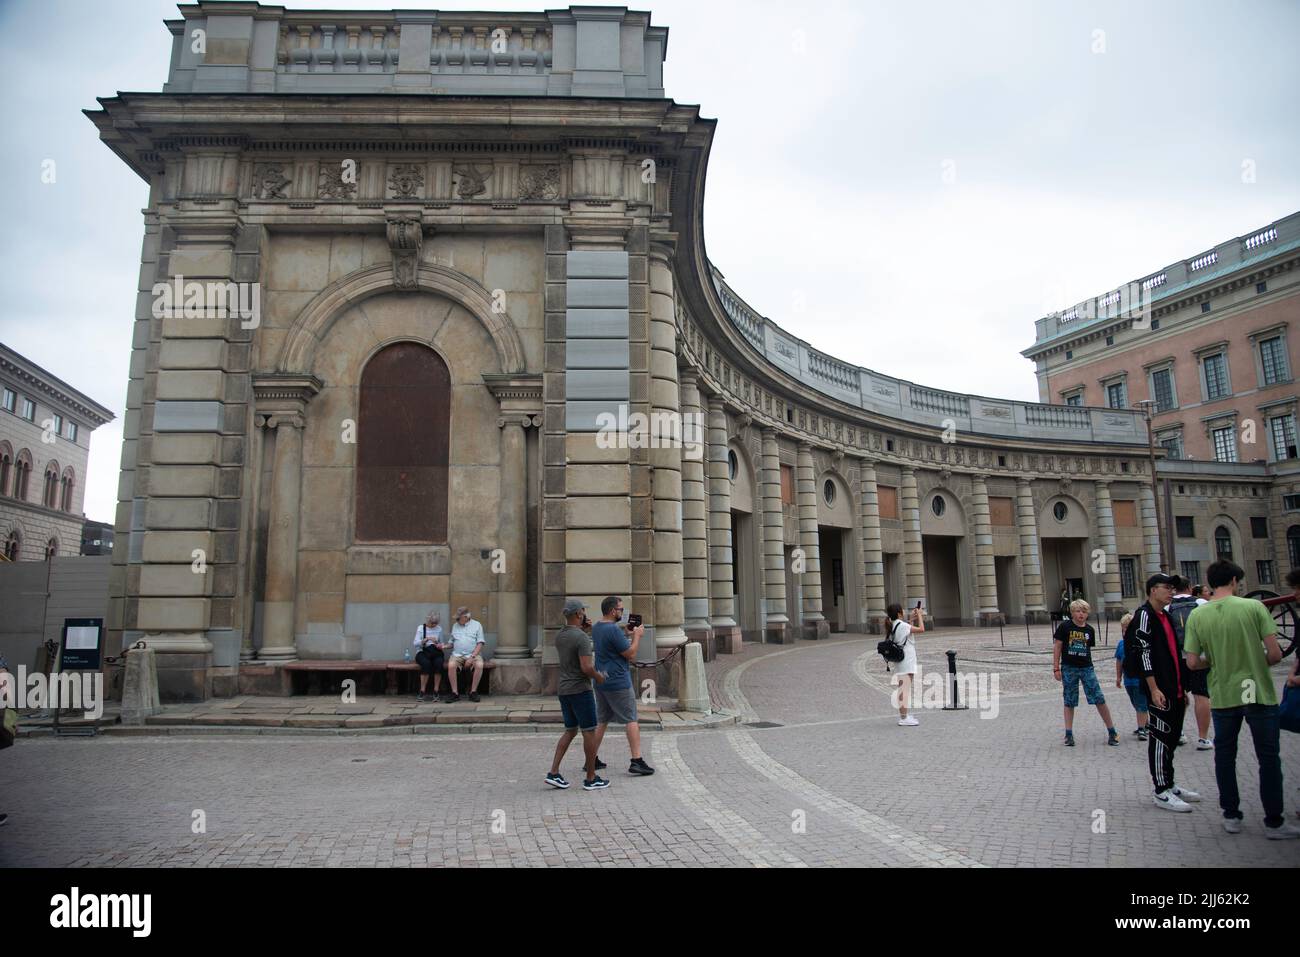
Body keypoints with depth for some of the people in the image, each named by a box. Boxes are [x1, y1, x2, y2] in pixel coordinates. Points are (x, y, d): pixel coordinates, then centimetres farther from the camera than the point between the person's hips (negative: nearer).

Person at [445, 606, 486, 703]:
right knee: (451, 665, -31)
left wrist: (472, 657, -12)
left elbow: (480, 644, -1)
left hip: (473, 654, -2)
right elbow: (452, 643, 20)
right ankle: (455, 693, -21)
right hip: (457, 655, 2)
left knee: (479, 665, -33)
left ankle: (473, 692, -19)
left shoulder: (477, 625, 6)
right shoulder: (455, 626, 17)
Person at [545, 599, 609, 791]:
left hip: (563, 689, 8)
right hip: (580, 689, -8)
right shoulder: (582, 637, -19)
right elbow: (587, 667, -25)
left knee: (570, 731, 17)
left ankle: (554, 773, 9)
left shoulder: (559, 636, 7)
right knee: (589, 732, 3)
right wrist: (599, 677, -6)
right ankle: (591, 779, 10)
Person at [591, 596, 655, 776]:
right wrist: (637, 636, -2)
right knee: (632, 721, -2)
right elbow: (631, 655, -14)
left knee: (601, 721, 15)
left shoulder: (596, 628, 9)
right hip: (619, 683, -9)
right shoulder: (613, 630, -19)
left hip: (601, 683, 9)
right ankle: (637, 761, -3)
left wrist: (626, 635, 11)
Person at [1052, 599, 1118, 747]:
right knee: (1069, 702, 5)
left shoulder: (1089, 630, 6)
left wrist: (1087, 665, 13)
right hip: (1068, 668, -2)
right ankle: (1069, 734, 12)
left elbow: (1088, 649, 15)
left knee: (1100, 699, -3)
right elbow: (1057, 647, -3)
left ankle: (1112, 732, 10)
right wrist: (1056, 668, -5)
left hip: (1086, 668, 2)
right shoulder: (1064, 627, -5)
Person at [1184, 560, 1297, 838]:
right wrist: (1256, 662, 9)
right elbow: (1275, 654, -12)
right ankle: (1274, 822, 18)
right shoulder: (1254, 607, -9)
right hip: (1259, 694, -2)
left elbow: (1193, 663, -5)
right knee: (1269, 758, 11)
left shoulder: (1197, 616, -4)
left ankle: (1231, 815, 22)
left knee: (1224, 756, 15)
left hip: (1223, 697, 2)